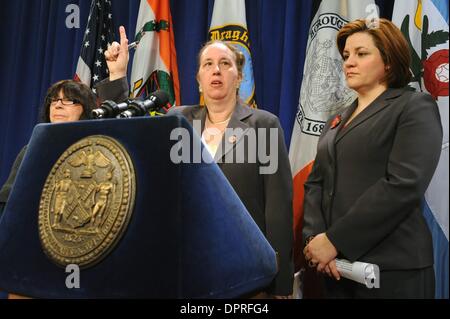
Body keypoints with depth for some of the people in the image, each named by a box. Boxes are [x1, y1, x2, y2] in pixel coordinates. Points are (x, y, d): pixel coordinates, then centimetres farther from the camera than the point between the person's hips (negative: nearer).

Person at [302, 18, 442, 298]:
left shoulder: (415, 107, -4)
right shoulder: (338, 121, 15)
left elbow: (404, 185, -17)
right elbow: (315, 183, 8)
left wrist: (335, 240, -18)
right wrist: (315, 236, -10)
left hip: (391, 268, -5)